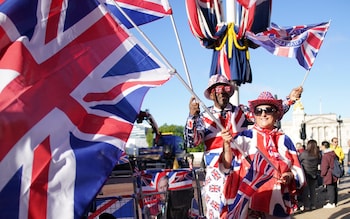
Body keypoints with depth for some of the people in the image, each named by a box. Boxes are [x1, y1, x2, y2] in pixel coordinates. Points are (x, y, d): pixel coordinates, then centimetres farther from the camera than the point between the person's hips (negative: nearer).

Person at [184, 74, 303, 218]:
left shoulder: (241, 112, 10)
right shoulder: (204, 118, 6)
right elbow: (191, 142, -5)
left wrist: (290, 99, -9)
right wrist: (192, 116, -17)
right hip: (216, 175, -1)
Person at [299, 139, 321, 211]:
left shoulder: (304, 153, -17)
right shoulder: (317, 154, -6)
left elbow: (299, 161, -5)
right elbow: (319, 162, 9)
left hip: (305, 174, -4)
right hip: (314, 174, 4)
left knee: (305, 190, 5)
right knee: (313, 190, 15)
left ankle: (306, 206, 6)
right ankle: (313, 205, 20)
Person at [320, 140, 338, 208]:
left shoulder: (325, 156, -19)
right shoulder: (334, 153, 9)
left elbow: (324, 167, -18)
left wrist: (322, 174, -5)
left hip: (329, 176, -9)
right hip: (335, 174, 9)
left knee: (330, 188, -4)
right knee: (334, 188, 14)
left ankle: (331, 203, -1)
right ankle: (334, 202, 21)